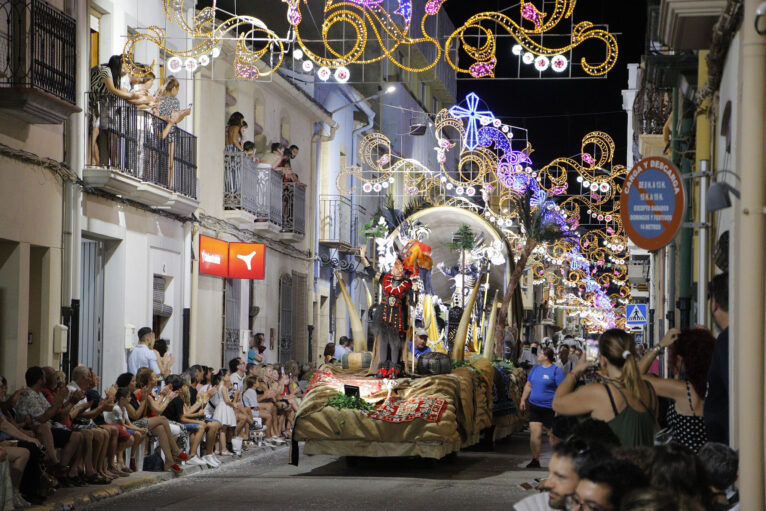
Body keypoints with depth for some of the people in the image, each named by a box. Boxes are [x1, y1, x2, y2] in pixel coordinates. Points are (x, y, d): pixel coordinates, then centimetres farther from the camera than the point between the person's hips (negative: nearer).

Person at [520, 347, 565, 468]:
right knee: (534, 433, -3)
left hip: (549, 408, -5)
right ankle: (535, 460, 3)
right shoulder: (535, 369, 12)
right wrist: (523, 400, 15)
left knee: (552, 434, 5)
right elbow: (528, 386, 21)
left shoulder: (556, 371, -6)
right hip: (534, 406, 5)